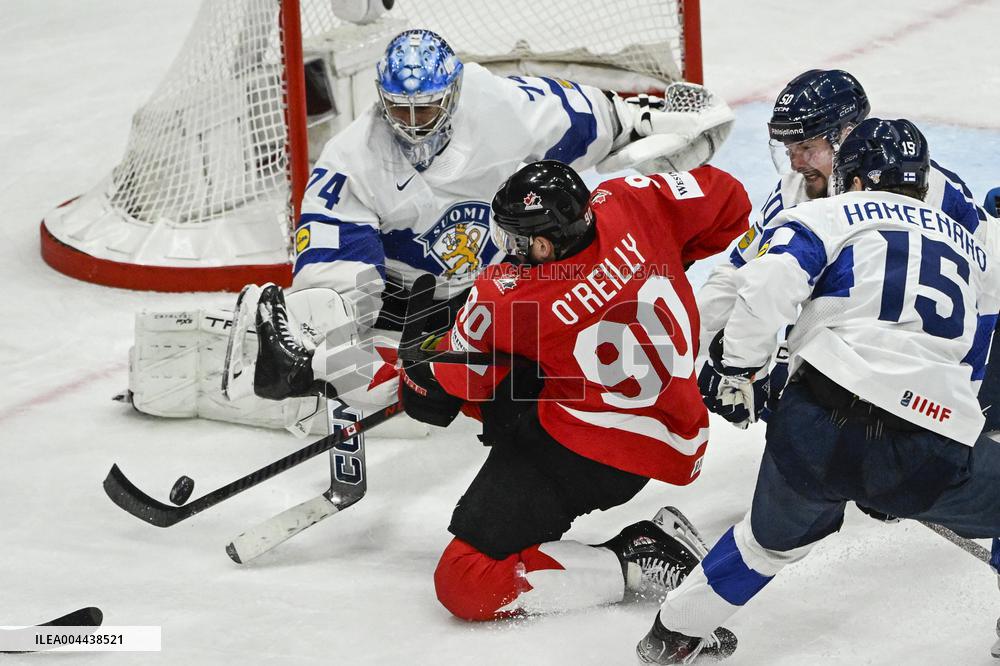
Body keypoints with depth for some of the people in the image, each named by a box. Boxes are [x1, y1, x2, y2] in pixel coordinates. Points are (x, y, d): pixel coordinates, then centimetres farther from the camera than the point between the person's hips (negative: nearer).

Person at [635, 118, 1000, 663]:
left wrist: (737, 363, 9)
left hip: (824, 421, 1)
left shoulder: (831, 215, 15)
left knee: (776, 536, 28)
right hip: (935, 447, 0)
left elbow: (769, 281, -5)